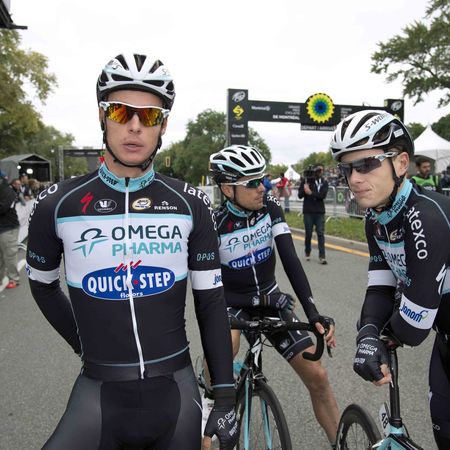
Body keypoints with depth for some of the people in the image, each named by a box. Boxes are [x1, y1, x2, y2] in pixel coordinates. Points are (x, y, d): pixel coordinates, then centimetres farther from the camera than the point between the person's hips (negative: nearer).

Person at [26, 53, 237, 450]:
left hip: (175, 390, 1)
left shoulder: (191, 205, -5)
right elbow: (42, 284, 12)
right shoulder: (57, 204, -6)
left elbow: (211, 303, -1)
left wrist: (226, 394, -1)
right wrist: (84, 344, 9)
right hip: (99, 392, 0)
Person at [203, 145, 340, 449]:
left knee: (317, 375, -3)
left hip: (270, 297, 3)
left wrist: (313, 312, -28)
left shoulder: (271, 208, -11)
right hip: (232, 303, -3)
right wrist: (260, 302, -28)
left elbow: (290, 259, -17)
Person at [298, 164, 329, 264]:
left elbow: (323, 195, -10)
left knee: (321, 233, -4)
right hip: (308, 211, -1)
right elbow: (300, 195, -3)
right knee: (308, 233, 6)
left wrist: (311, 193, -15)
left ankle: (322, 256, -3)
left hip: (320, 212, 1)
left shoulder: (324, 183, 6)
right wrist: (304, 184, -16)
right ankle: (307, 253, 24)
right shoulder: (306, 180, 2)